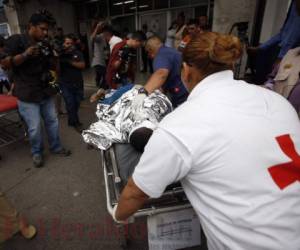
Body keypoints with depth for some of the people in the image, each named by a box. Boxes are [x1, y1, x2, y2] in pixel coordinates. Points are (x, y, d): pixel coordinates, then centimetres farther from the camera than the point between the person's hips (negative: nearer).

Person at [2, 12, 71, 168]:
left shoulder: (45, 45, 12)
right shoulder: (17, 40, -5)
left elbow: (51, 67, 19)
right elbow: (5, 63, -10)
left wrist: (56, 56, -1)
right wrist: (25, 54, -22)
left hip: (45, 92, 6)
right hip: (27, 95, -6)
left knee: (52, 121, 13)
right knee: (35, 127, -1)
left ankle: (56, 147, 31)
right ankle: (36, 153, 22)